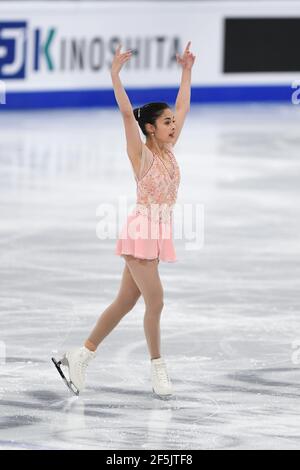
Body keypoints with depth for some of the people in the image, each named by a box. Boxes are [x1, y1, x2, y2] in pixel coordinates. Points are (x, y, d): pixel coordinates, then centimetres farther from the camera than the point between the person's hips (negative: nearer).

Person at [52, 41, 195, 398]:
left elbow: (183, 107, 19)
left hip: (160, 232, 8)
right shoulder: (141, 154, -8)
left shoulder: (168, 151, 11)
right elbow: (126, 112, -19)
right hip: (141, 230, -8)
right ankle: (157, 368, 0)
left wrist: (187, 71, 22)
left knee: (126, 301, 9)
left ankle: (81, 356, 15)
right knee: (155, 299, -10)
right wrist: (115, 74, -26)